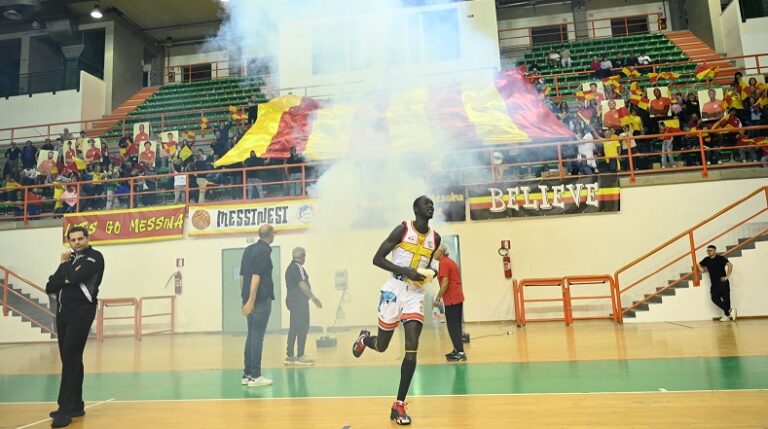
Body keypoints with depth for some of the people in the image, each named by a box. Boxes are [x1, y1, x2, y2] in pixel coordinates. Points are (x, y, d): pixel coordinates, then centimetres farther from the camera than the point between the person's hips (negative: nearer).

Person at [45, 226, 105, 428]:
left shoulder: (95, 257, -3)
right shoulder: (69, 259, 16)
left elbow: (75, 277, -19)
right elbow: (50, 287, 10)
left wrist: (64, 267, 1)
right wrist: (66, 278, -8)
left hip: (81, 312, -7)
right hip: (62, 312, 7)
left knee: (71, 358, -12)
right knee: (70, 359, 10)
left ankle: (66, 409, -9)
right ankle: (76, 405, 19)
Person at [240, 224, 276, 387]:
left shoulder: (249, 249, 14)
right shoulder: (264, 251, -10)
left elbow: (242, 275, 15)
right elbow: (256, 276, -19)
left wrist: (244, 297, 18)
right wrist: (251, 300, -21)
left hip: (249, 299, 8)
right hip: (261, 299, -8)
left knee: (251, 336, 13)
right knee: (257, 337, -4)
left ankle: (247, 374, 17)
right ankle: (255, 376, 0)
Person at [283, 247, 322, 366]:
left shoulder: (290, 267, 19)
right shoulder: (297, 267, -12)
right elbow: (302, 284, -22)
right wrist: (313, 298, -23)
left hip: (292, 300, 10)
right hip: (299, 301, -10)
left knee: (294, 328, 12)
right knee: (303, 328, -6)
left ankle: (290, 356, 14)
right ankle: (300, 357, -5)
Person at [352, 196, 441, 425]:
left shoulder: (435, 238, 6)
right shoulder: (402, 229, -9)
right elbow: (377, 259, -11)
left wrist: (430, 272, 0)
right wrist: (405, 271, -22)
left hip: (416, 293, 4)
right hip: (394, 289, -3)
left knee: (412, 348, -9)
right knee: (381, 346, 10)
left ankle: (399, 406, 1)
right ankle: (363, 339, 48)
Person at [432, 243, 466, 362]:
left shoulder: (443, 263, -13)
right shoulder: (450, 261, 16)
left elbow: (445, 283, -20)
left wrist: (437, 298, -15)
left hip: (451, 299, -10)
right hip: (458, 297, 10)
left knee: (453, 327, -5)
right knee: (456, 325, 15)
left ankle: (460, 352, -5)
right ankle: (457, 350, 21)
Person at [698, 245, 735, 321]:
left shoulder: (720, 258, -7)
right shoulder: (706, 260, 9)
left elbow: (730, 265, -19)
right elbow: (699, 265, 27)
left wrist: (727, 276, -19)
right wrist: (702, 269, 8)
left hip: (722, 282, -5)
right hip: (714, 283, 5)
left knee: (726, 298, -2)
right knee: (715, 299, -6)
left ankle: (727, 315, 5)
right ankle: (730, 311, 0)